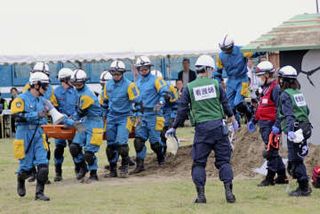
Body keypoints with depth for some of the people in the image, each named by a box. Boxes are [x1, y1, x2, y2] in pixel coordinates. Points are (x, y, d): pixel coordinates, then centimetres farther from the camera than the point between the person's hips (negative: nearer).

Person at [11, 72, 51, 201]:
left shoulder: (43, 101, 13)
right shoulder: (21, 99, -8)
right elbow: (18, 116, -21)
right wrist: (37, 115, -26)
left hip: (39, 135, 5)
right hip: (24, 135, -5)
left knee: (43, 164, -8)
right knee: (26, 167, 1)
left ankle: (40, 192, -1)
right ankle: (20, 180, 36)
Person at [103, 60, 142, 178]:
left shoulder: (129, 85, -9)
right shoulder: (108, 85, 8)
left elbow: (137, 101, -6)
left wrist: (135, 116, -8)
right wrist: (104, 115, 22)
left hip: (124, 118, -5)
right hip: (111, 118, 5)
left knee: (121, 143, -17)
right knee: (111, 145, 4)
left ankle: (125, 168, -2)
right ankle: (113, 170, 13)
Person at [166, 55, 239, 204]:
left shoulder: (189, 87, 2)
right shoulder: (215, 84, 3)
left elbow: (182, 110, 2)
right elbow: (225, 104, 9)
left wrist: (173, 128, 11)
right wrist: (233, 120, 24)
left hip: (201, 128, -1)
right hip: (218, 125, 1)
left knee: (199, 162, 7)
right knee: (223, 160, 7)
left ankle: (200, 195, 1)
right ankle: (228, 191, -1)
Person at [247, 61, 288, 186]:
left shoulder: (275, 88, -14)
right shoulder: (265, 88, 17)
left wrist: (277, 124, -27)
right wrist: (254, 120, 27)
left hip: (271, 125, -10)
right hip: (264, 124, 10)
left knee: (270, 151, -5)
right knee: (273, 151, 14)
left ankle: (270, 178, 0)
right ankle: (282, 176, 21)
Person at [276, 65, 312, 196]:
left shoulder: (285, 95, -10)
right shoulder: (299, 93, 13)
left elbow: (288, 115, -22)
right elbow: (307, 111, 20)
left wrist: (289, 130, -31)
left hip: (294, 131, -8)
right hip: (305, 129, 8)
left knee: (295, 160, -3)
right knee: (298, 159, 16)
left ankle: (304, 188, -3)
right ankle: (304, 186, 18)